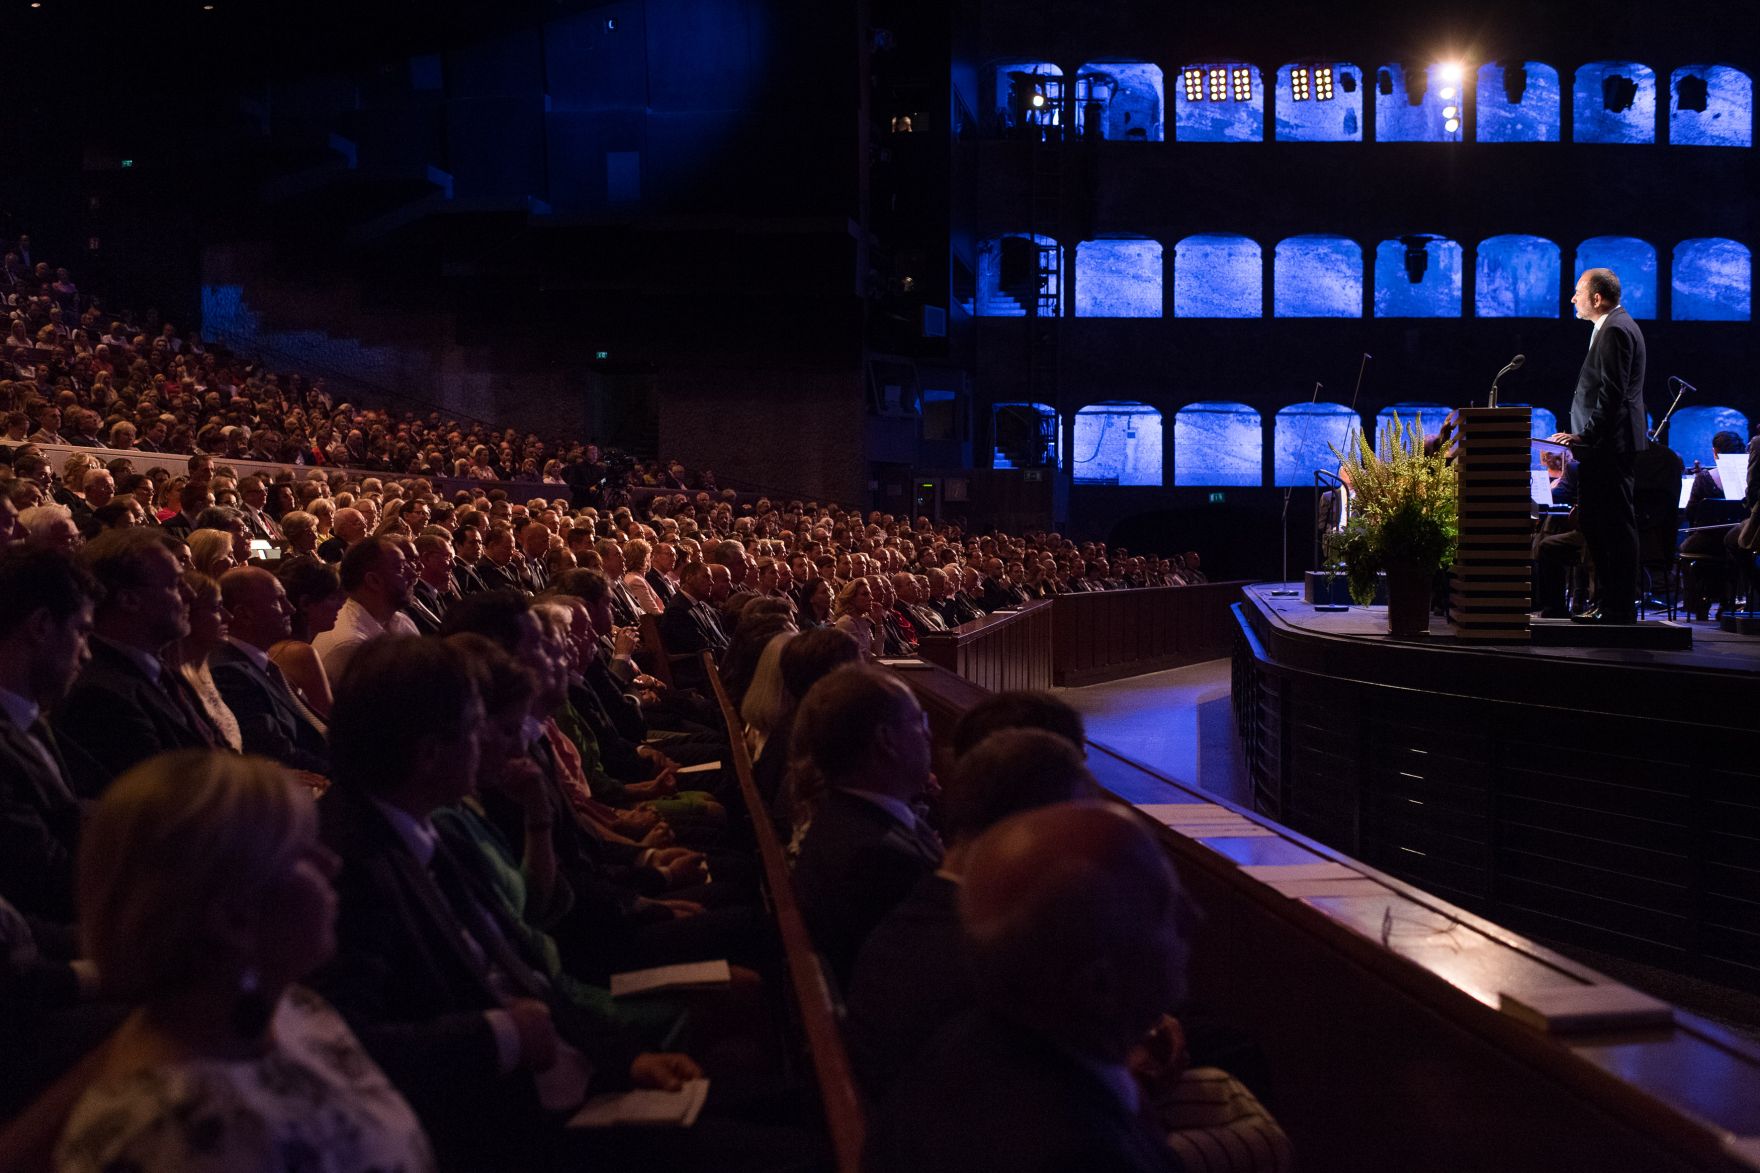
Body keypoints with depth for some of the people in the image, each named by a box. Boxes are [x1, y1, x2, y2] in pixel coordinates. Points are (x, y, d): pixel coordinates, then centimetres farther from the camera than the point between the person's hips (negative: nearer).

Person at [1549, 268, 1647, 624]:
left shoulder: (1615, 330, -14)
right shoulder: (1612, 326, 19)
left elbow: (1612, 392, -22)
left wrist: (1586, 436, -23)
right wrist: (1583, 437, 18)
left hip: (1611, 445, -11)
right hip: (1604, 446, 11)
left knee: (1616, 525, -7)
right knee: (1594, 522, 14)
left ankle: (1620, 608, -4)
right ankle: (1607, 601, 20)